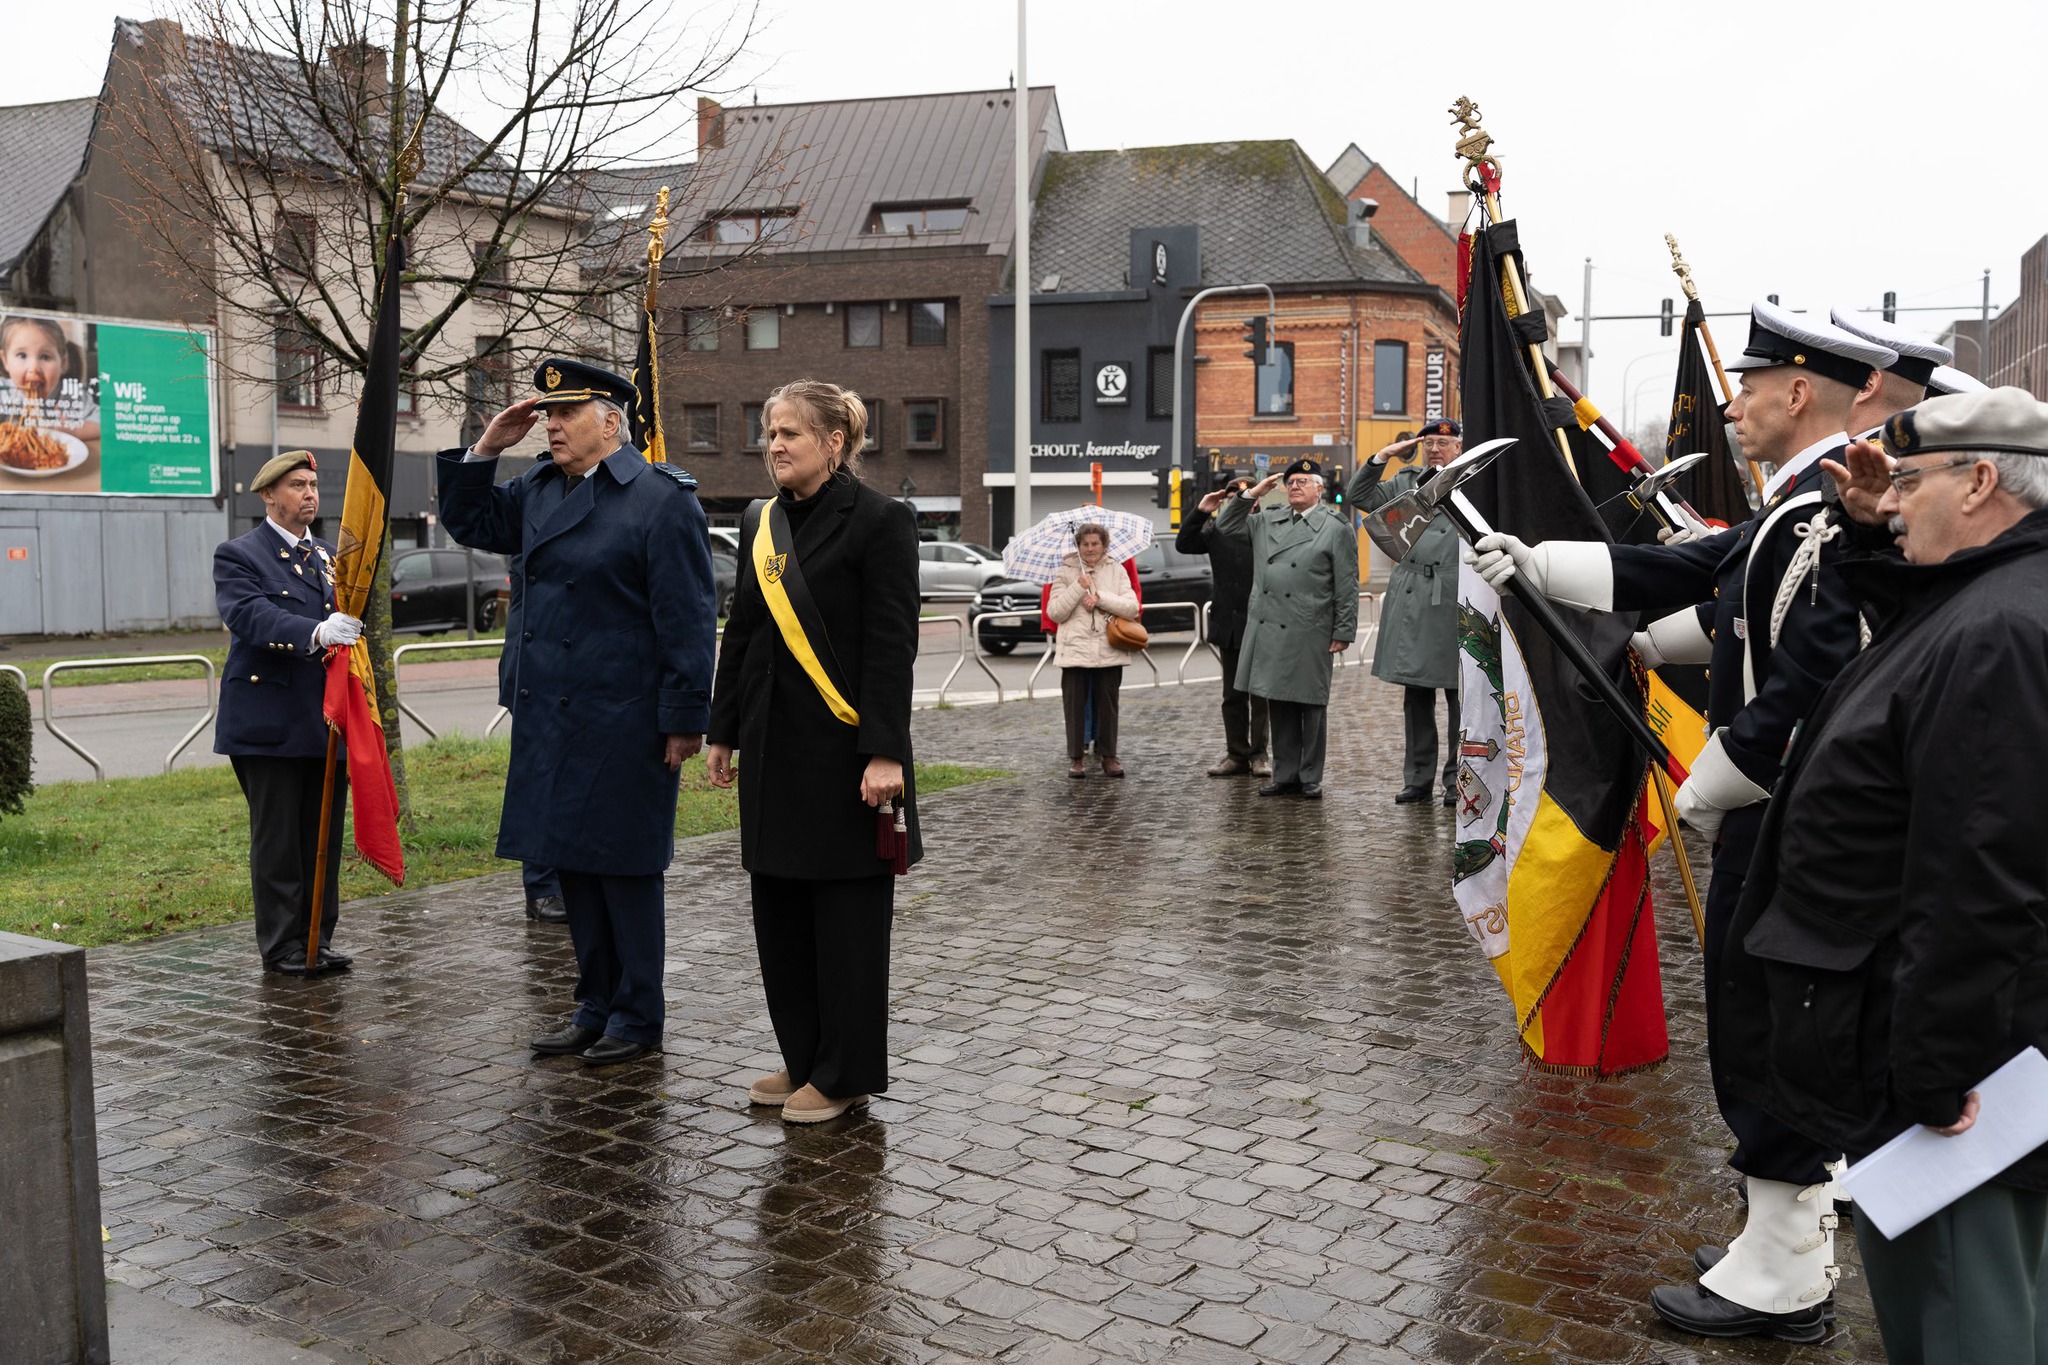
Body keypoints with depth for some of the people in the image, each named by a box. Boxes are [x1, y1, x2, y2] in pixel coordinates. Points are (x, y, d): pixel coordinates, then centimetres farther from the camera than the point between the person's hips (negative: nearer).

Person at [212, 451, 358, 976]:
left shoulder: (330, 555, 17)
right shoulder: (238, 556, -3)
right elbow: (251, 617, -21)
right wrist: (316, 633, -37)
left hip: (326, 724, 6)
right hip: (269, 724, -6)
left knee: (324, 836, 10)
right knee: (276, 838, 0)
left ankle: (318, 939, 19)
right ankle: (281, 947, 8)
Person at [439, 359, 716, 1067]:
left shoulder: (661, 498, -11)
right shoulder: (538, 490, 11)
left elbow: (687, 619, -13)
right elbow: (468, 522, 26)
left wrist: (684, 718, -15)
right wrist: (487, 446, 10)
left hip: (623, 724, -7)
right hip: (550, 718, 7)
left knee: (624, 867, 3)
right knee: (572, 863, 13)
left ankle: (637, 1015, 17)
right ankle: (596, 1006, 26)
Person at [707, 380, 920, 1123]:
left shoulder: (879, 520, -9)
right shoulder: (760, 523, 11)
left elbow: (892, 644, -14)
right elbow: (741, 634, 15)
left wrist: (884, 753, -18)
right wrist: (724, 732, 13)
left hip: (844, 749, -7)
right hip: (774, 748, 7)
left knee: (847, 916, 2)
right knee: (779, 911, 13)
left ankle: (845, 1076, 14)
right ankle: (803, 1058, 27)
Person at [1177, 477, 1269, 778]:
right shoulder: (1216, 529, 7)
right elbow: (1183, 544, 4)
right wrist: (1200, 512, -3)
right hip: (1228, 624, 5)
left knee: (1260, 694, 4)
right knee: (1232, 694, 11)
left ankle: (1258, 755, 11)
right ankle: (1236, 754, 17)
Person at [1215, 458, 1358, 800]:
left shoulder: (1337, 528, -1)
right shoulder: (1267, 521, 14)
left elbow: (1347, 587, -3)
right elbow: (1226, 526, 20)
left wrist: (1343, 633, -7)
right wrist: (1252, 494, 9)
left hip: (1309, 635, -5)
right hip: (1268, 631, 5)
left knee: (1311, 707, 4)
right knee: (1278, 706, 9)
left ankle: (1311, 779, 13)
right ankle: (1285, 775, 18)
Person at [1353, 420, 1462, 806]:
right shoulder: (1406, 482, 15)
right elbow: (1359, 496, 16)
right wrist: (1382, 457, 6)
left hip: (1454, 602, -4)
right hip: (1410, 603, 4)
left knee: (1459, 695, 1)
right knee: (1415, 695, 9)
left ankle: (1457, 780, 10)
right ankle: (1417, 778, 16)